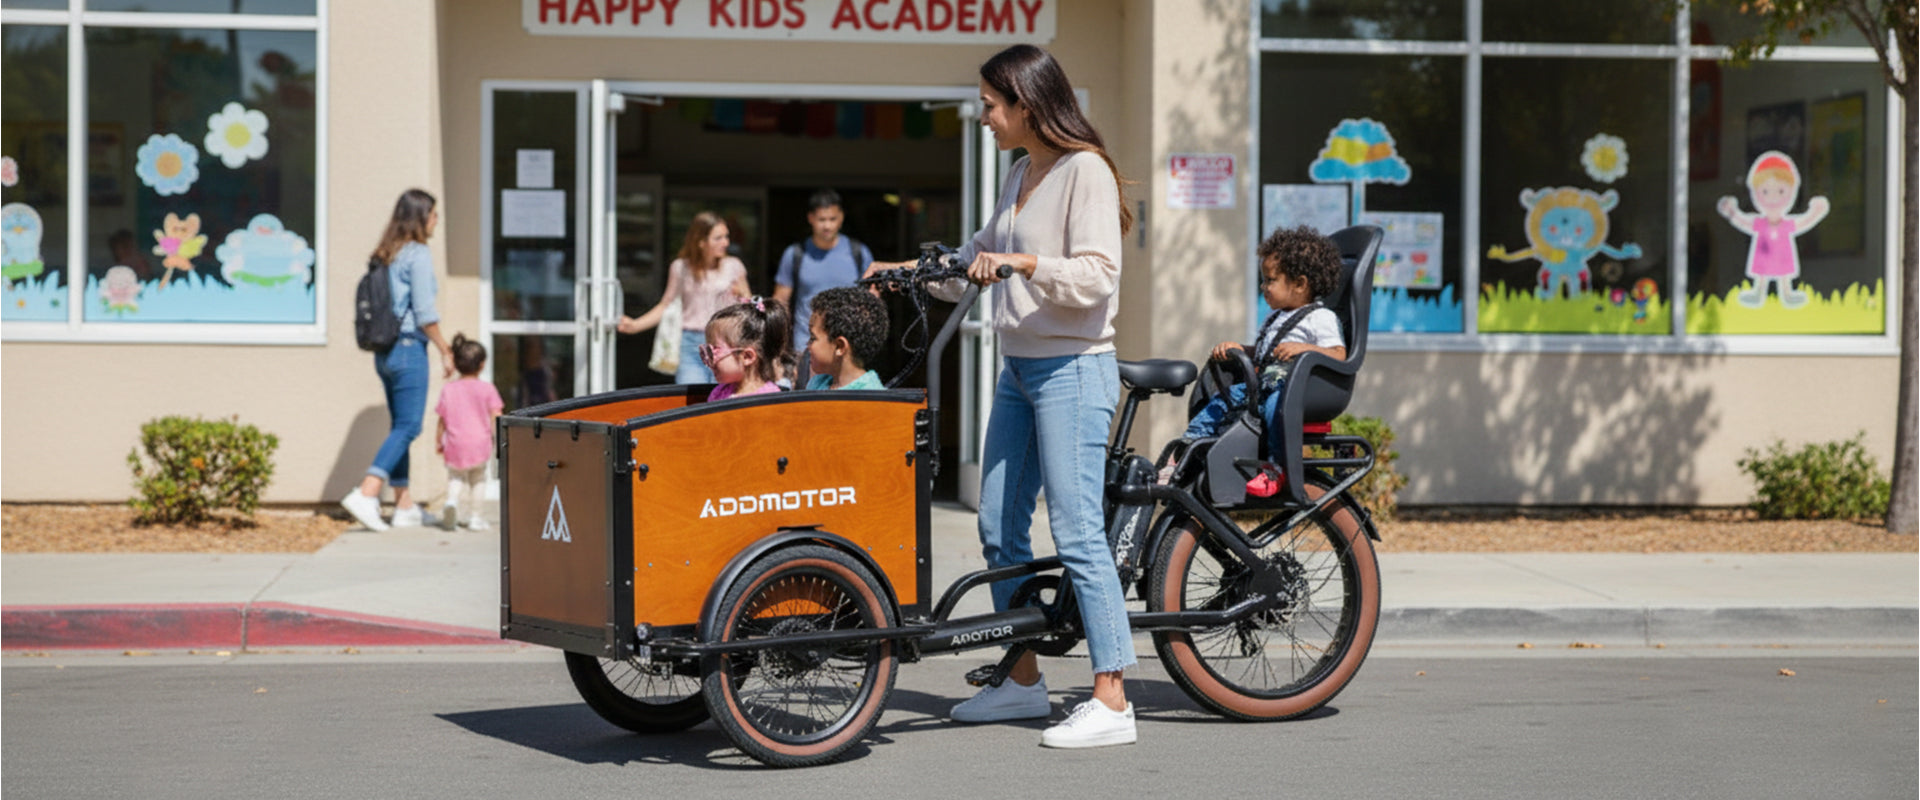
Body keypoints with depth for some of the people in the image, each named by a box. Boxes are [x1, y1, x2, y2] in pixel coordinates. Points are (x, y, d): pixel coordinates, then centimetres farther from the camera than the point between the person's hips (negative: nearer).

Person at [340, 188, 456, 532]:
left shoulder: (386, 257, 12)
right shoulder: (418, 255, -11)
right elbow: (424, 313, -16)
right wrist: (445, 350, -6)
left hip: (384, 350, 8)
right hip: (409, 349, -8)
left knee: (400, 426, 12)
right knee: (408, 427, -6)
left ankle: (405, 506, 15)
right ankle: (366, 494, -17)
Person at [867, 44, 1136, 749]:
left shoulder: (1085, 171, -11)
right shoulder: (1022, 175, 15)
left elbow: (1096, 276, -19)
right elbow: (979, 258, 26)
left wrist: (1024, 263, -27)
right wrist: (907, 272, 19)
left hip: (1072, 372, -9)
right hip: (1019, 369, 9)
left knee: (1077, 533, -11)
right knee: (998, 527, 11)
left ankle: (1112, 702, -8)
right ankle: (1023, 679, 22)